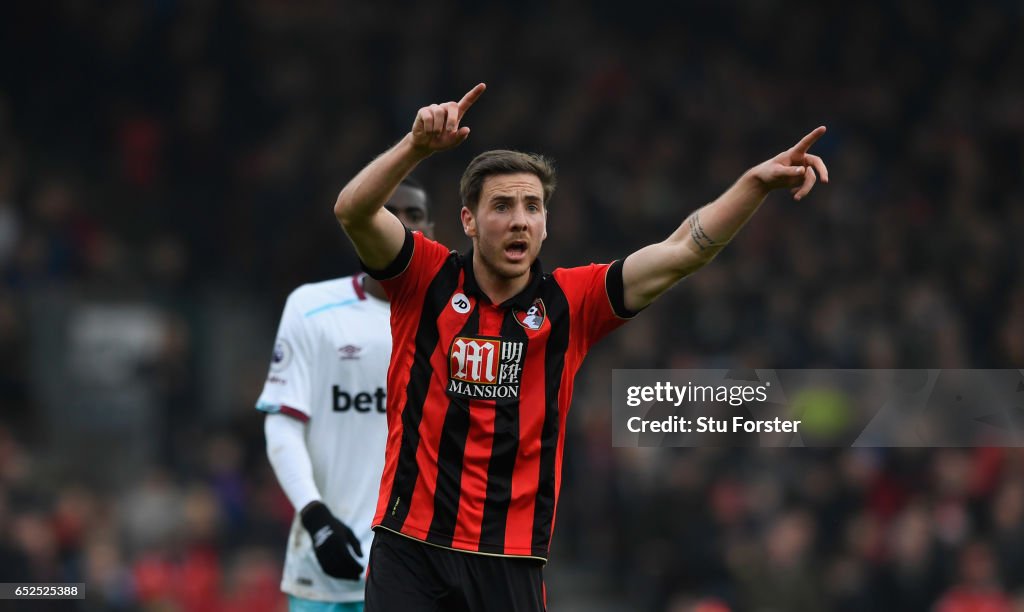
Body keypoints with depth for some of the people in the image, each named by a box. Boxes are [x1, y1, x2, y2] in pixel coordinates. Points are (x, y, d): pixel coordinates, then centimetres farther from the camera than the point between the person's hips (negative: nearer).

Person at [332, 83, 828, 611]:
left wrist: (756, 181, -16)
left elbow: (682, 252, -3)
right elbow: (353, 211, -15)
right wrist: (418, 145, -32)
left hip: (510, 562, 2)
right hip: (410, 546, -2)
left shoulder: (569, 303, 4)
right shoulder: (428, 281, 0)